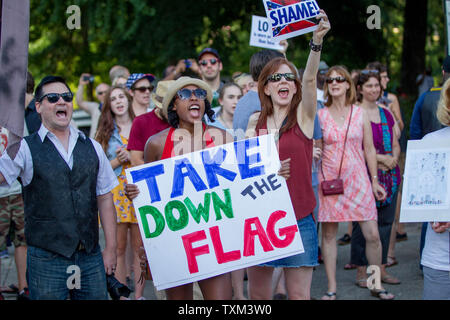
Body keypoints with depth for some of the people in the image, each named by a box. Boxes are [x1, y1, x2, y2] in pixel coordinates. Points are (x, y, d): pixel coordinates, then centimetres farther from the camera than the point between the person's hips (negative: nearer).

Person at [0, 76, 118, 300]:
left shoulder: (92, 148, 10)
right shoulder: (25, 149, 0)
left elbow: (104, 199, 11)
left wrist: (110, 249, 7)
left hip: (91, 256, 3)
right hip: (46, 259, -3)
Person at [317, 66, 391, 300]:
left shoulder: (360, 114, 4)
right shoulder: (320, 115, 2)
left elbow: (369, 149, 8)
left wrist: (375, 180, 7)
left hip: (358, 180, 1)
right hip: (329, 181, 0)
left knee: (372, 234, -2)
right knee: (328, 233, 2)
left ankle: (377, 285, 13)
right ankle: (331, 288, 13)